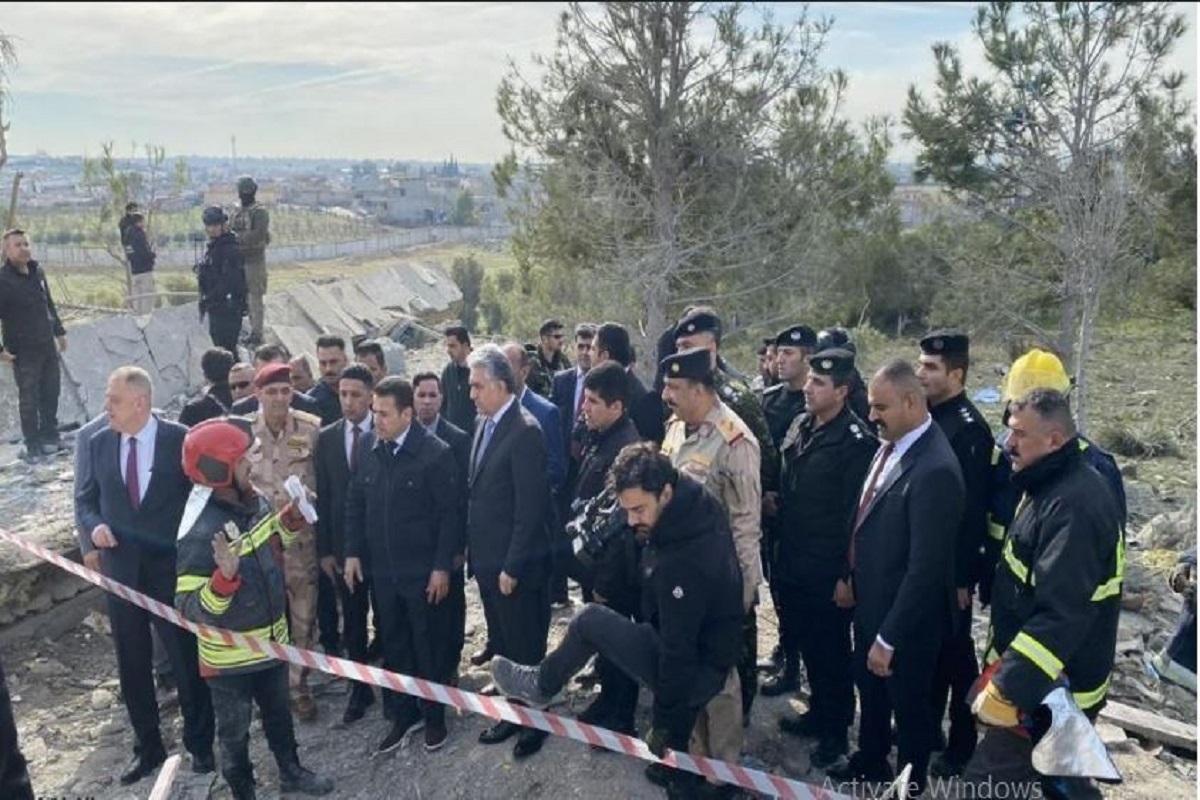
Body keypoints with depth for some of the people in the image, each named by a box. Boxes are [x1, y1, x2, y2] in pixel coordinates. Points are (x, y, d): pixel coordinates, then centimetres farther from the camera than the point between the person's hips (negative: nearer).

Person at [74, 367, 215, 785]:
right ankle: (148, 747, 33)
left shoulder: (180, 439, -11)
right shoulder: (99, 442, 1)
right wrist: (95, 526, -8)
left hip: (171, 568, -4)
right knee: (131, 664, 14)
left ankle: (200, 743, 27)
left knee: (186, 659, 9)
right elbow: (85, 498, 11)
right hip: (120, 568, 4)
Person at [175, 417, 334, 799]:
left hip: (272, 639, 7)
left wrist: (291, 518, -2)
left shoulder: (255, 500, -5)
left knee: (279, 713, 27)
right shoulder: (200, 531, -29)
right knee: (235, 732, 17)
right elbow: (190, 607, -27)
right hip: (229, 656, -7)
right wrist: (225, 576, -44)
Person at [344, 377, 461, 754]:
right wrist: (353, 552, 5)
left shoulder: (436, 452, -15)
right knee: (393, 646, 16)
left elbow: (449, 514, -12)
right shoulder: (367, 446, -1)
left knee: (430, 646, 11)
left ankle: (434, 715, 29)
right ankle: (402, 713, 33)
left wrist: (442, 567, -13)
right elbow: (355, 502, 8)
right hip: (382, 569, 4)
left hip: (423, 571, -4)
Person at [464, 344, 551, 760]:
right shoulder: (483, 423, 7)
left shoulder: (525, 431, -20)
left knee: (525, 647, 9)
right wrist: (470, 546, 10)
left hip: (514, 564, -8)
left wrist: (512, 566, -18)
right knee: (501, 646, 20)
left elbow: (530, 507, -21)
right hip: (486, 559, 8)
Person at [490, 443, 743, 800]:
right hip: (705, 662, 9)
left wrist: (662, 721, -14)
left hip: (693, 671, -9)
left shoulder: (681, 562, -34)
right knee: (677, 750, 25)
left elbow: (677, 649, -26)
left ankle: (540, 686, 17)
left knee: (591, 620, -7)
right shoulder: (700, 505, -10)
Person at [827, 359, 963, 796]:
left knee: (908, 703, 16)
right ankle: (870, 761, 51)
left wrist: (890, 637, -22)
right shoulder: (892, 445, -3)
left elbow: (925, 568, -27)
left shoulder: (935, 470, -30)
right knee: (869, 688, 27)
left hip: (905, 616, -8)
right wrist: (853, 574, 15)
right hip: (870, 599, 8)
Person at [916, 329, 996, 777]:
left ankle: (962, 743, 23)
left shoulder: (969, 428, -19)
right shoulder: (925, 417, 5)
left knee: (955, 653, 7)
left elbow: (971, 510, -20)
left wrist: (962, 577, -19)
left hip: (950, 568, -7)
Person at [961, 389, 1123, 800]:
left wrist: (1007, 688, -30)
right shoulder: (1052, 486, 8)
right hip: (1048, 679, 10)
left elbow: (1061, 615, -32)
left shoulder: (1074, 506, -26)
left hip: (1049, 690, -10)